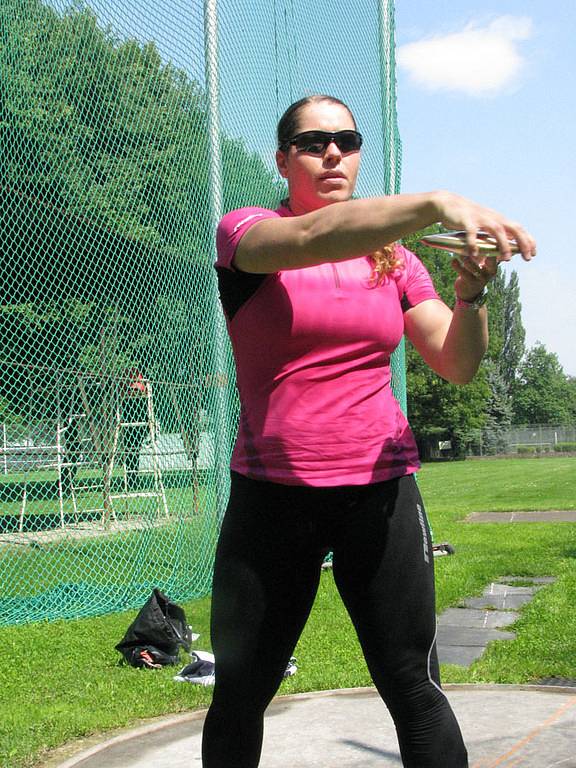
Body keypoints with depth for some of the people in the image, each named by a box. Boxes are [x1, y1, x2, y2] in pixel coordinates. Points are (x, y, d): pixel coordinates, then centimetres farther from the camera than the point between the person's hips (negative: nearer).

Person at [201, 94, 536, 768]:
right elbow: (311, 239, -24)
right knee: (239, 694, 9)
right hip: (271, 494, -1)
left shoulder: (393, 258, 11)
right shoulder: (244, 233, 0)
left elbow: (457, 364, 5)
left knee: (414, 690, 0)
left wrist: (470, 292, -15)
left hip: (379, 490, 2)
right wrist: (436, 202, -36)